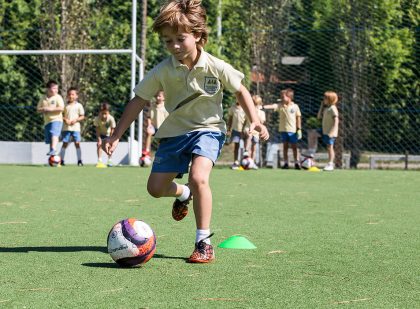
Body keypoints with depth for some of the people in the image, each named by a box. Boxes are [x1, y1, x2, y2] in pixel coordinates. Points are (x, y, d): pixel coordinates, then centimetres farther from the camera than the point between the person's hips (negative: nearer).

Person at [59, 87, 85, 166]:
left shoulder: (79, 106, 4)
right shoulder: (65, 105, 7)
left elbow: (82, 116, 4)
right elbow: (61, 115, 9)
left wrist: (76, 120, -12)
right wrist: (65, 119, -10)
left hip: (75, 127, -1)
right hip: (66, 127, 1)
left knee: (77, 143, -4)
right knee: (65, 143, 2)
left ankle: (79, 161, 1)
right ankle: (61, 160, 7)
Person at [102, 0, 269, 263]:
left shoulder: (216, 67, -15)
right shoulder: (163, 71, -12)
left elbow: (240, 90, 2)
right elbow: (139, 101, -5)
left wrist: (255, 121, -8)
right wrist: (117, 135, -8)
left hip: (208, 129, -3)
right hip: (175, 132, 4)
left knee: (198, 177, -29)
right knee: (156, 187, 4)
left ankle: (204, 242, -18)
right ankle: (183, 194, 42)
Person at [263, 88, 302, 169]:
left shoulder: (295, 106, -3)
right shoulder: (280, 106, 1)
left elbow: (298, 118, 0)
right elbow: (272, 106, -14)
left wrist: (299, 129, -2)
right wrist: (263, 107, -31)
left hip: (293, 130, -2)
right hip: (283, 129, 2)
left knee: (294, 147, 2)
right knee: (285, 146, 6)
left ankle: (297, 163, 6)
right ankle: (286, 163, 11)